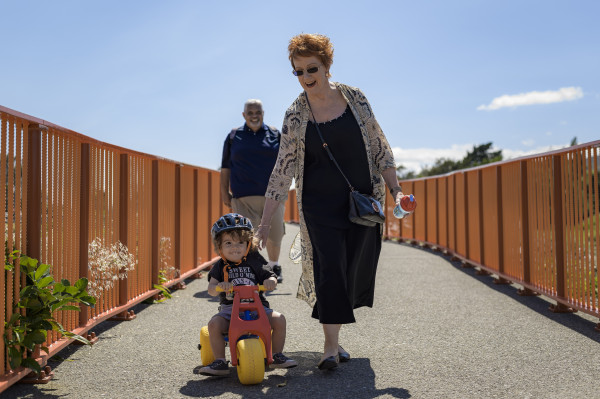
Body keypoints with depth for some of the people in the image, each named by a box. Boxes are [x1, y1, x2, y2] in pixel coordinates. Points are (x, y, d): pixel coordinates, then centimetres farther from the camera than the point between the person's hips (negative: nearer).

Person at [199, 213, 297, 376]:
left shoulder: (254, 262, 7)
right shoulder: (220, 267, 5)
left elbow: (269, 276, 3)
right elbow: (211, 289, -5)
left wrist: (270, 281, -21)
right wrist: (218, 287, -28)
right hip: (229, 308, 0)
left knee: (278, 319, -20)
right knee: (214, 324, -28)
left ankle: (277, 356, 0)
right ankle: (220, 362, -13)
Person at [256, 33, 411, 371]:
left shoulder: (355, 98, 0)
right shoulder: (295, 115, -3)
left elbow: (379, 147, 6)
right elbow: (283, 169, -3)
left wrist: (396, 190, 0)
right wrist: (265, 222, -6)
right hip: (320, 205, -2)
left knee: (357, 270, 5)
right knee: (328, 268, -12)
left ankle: (334, 333, 25)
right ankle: (331, 346, -3)